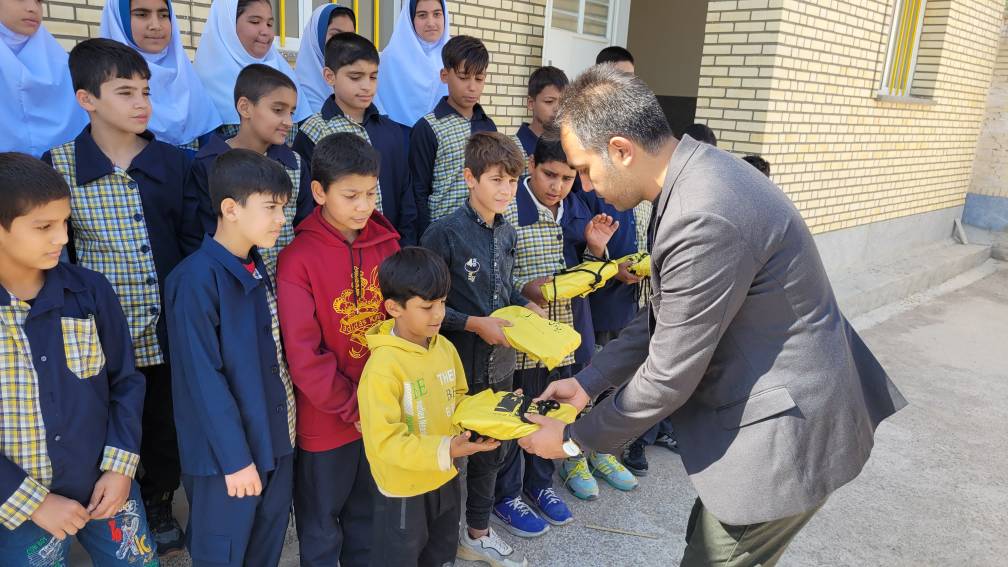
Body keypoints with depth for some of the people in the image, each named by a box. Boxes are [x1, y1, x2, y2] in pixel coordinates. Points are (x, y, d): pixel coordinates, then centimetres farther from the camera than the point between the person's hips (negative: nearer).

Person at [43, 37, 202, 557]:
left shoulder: (173, 162, 1)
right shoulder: (58, 166, -4)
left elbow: (193, 242, 3)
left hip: (166, 328, 2)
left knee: (166, 425, 15)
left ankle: (158, 505, 39)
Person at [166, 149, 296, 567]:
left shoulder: (257, 267, 5)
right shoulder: (196, 280, -19)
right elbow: (204, 378, -20)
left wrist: (283, 431, 10)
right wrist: (235, 458, -17)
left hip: (276, 439, 7)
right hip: (228, 453, -7)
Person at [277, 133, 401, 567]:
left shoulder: (386, 242, -2)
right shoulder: (299, 258, -16)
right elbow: (303, 355, -16)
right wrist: (353, 408, -12)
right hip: (327, 420, -4)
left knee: (369, 515, 23)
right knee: (321, 527, 16)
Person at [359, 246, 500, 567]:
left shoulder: (445, 347, -4)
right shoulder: (383, 366, -26)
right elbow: (385, 440, -26)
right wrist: (444, 450, -34)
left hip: (446, 479, 7)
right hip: (404, 491, -7)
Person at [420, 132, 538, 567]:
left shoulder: (507, 233, 5)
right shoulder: (444, 233, -17)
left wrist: (526, 307, 0)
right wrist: (474, 323, -21)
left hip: (500, 362, 7)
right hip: (459, 366, -7)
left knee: (491, 449, 19)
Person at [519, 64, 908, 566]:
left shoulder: (705, 220, -31)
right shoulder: (697, 173, 0)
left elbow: (668, 376, -22)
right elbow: (665, 314, 9)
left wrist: (574, 439, -8)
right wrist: (588, 381, 7)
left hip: (784, 431, -9)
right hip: (778, 400, 9)